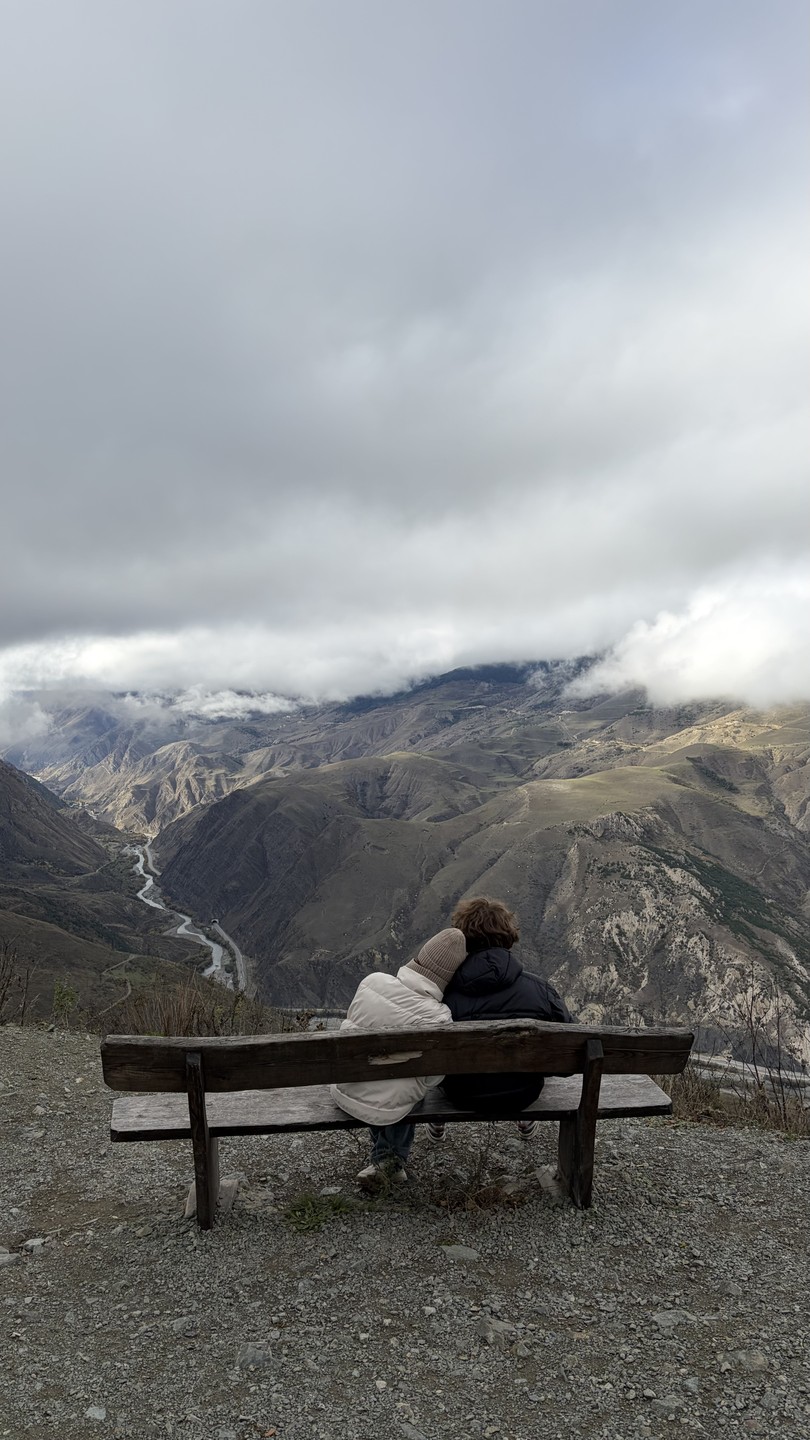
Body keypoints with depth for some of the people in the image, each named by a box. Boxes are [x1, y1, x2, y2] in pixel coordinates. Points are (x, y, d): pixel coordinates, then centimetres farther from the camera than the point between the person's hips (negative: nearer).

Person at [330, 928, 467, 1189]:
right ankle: (395, 1159, 31)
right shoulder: (437, 1019, -24)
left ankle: (383, 1158, 35)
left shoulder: (372, 981, -14)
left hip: (343, 1092, 3)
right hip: (382, 1110, -3)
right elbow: (429, 1081, -12)